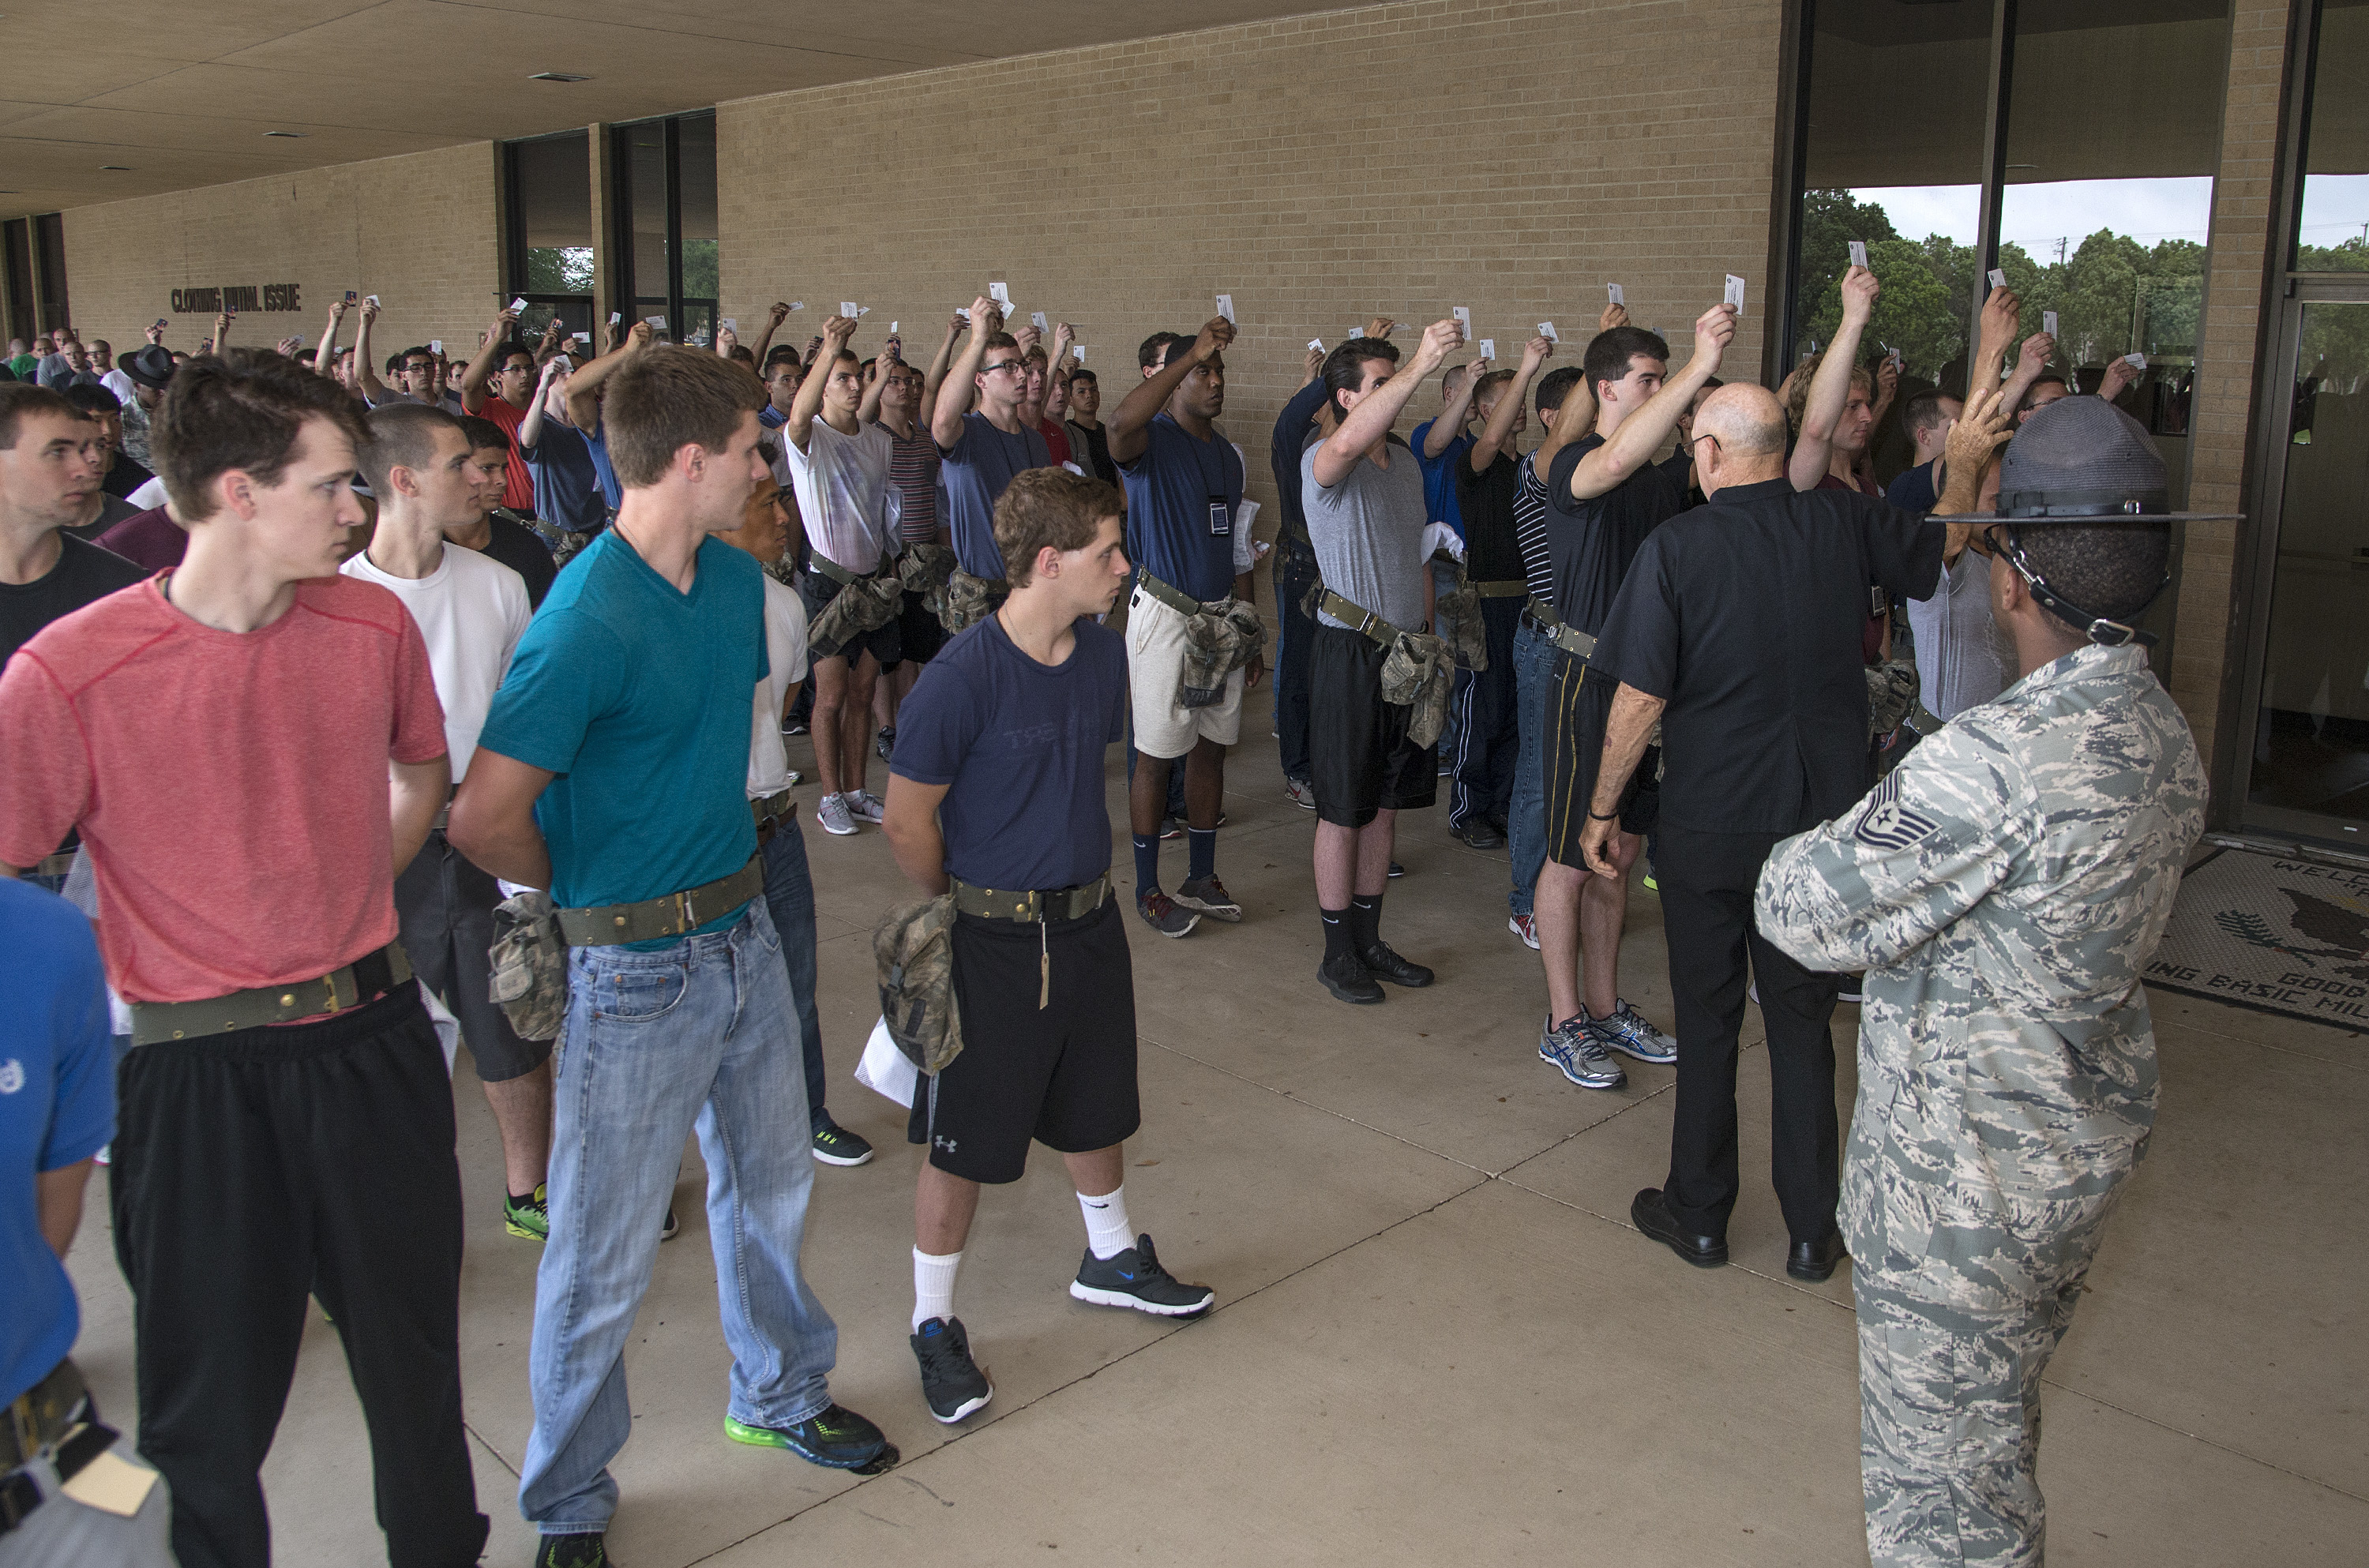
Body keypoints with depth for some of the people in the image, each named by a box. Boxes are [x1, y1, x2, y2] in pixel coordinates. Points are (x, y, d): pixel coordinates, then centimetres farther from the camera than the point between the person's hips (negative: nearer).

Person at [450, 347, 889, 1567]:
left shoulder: (738, 578, 3)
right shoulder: (585, 623, -24)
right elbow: (483, 822, -25)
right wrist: (591, 888, -6)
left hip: (743, 934, 8)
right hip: (637, 971, -8)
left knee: (769, 1185, 23)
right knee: (604, 1253, 6)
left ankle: (781, 1396, 46)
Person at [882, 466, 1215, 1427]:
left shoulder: (1104, 657, -2)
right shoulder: (962, 678, -23)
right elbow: (908, 822, -15)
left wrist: (1075, 875, 14)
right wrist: (969, 910, -2)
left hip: (1089, 923, 6)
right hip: (992, 943, -6)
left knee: (1096, 1109, 23)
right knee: (964, 1143, 6)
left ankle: (1112, 1258, 46)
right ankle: (934, 1325, 23)